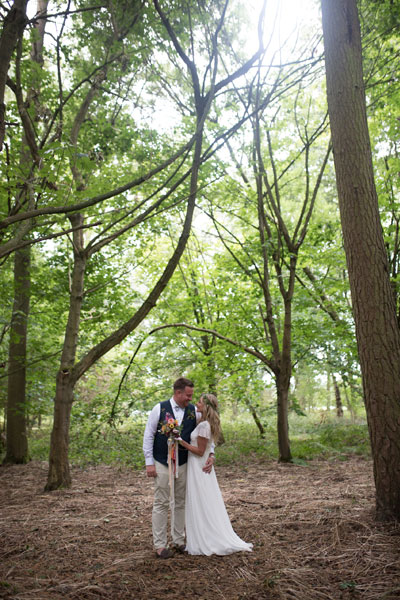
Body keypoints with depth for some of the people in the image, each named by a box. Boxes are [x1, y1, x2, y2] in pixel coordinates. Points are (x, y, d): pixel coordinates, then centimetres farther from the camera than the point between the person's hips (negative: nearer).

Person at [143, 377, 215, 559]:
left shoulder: (194, 411, -2)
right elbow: (148, 436, -7)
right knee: (161, 503, 3)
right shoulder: (160, 409, -10)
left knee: (180, 503, 13)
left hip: (183, 464, 3)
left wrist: (210, 454, -13)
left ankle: (178, 541, 27)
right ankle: (160, 545, 13)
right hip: (162, 464, -3)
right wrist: (149, 462, -10)